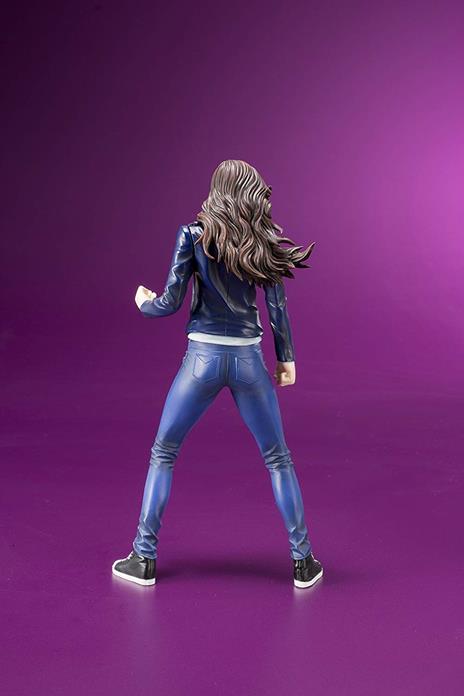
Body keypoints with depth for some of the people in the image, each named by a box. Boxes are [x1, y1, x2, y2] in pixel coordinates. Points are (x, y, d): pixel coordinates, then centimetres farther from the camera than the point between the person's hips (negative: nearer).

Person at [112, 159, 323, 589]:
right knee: (278, 458, 14)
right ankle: (303, 561, 16)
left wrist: (143, 302, 15)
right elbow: (277, 306, 2)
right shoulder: (264, 240, 2)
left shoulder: (194, 235, -5)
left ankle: (144, 558, 16)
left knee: (163, 454, 13)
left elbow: (171, 303, -6)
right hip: (249, 359, 2)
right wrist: (287, 359, 12)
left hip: (203, 357, -2)